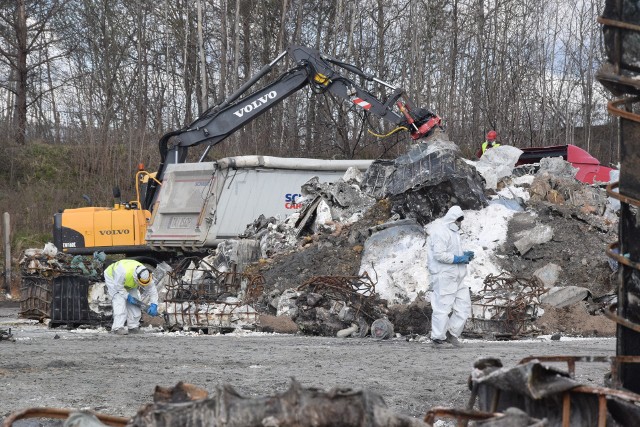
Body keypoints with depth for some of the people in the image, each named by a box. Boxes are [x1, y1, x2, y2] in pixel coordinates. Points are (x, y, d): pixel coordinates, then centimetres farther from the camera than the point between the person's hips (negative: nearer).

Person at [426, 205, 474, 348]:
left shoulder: (452, 231, 18)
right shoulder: (440, 232, -14)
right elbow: (439, 254, -22)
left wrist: (464, 255, 11)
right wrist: (458, 259, -19)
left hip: (455, 277, 10)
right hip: (443, 276, -10)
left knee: (464, 305, 9)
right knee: (443, 307, -5)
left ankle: (452, 334, 18)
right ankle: (438, 338, 2)